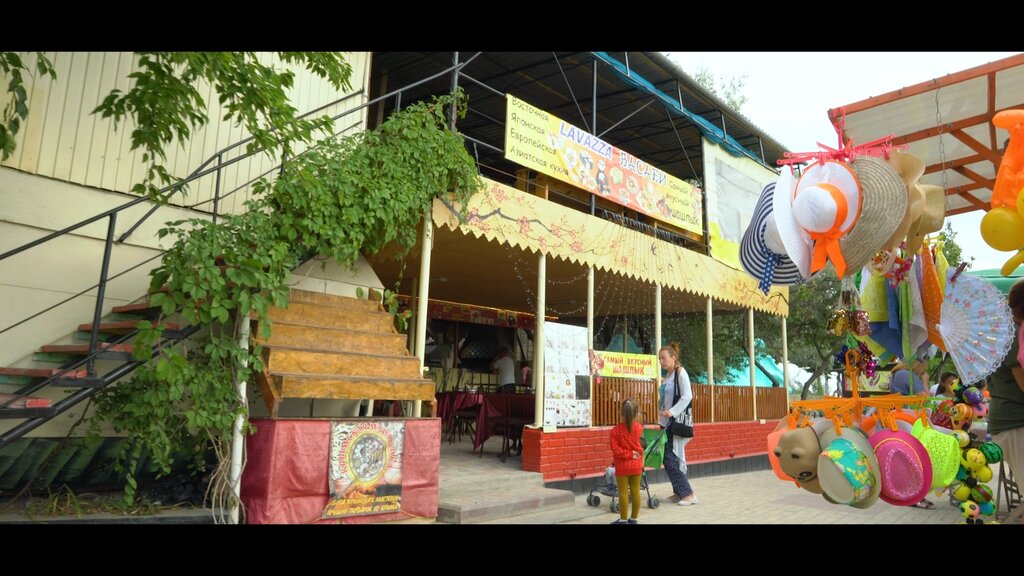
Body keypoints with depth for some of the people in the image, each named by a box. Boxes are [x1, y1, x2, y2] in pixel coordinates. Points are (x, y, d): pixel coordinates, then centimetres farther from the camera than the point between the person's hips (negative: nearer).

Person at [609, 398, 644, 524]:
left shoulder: (616, 430, -15)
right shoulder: (639, 427, -5)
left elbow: (616, 450, -18)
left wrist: (628, 454, -11)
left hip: (622, 466, -3)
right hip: (636, 465, 4)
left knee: (623, 493, 3)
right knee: (635, 491, 10)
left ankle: (623, 519, 9)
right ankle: (634, 518, 19)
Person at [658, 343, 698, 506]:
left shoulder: (680, 372, -8)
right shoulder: (667, 377, 15)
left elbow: (687, 396, -17)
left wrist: (672, 412, -25)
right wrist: (662, 420, 14)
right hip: (667, 422, 8)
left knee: (671, 458, -10)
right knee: (669, 458, 8)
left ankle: (688, 494, -4)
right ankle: (679, 492, 17)